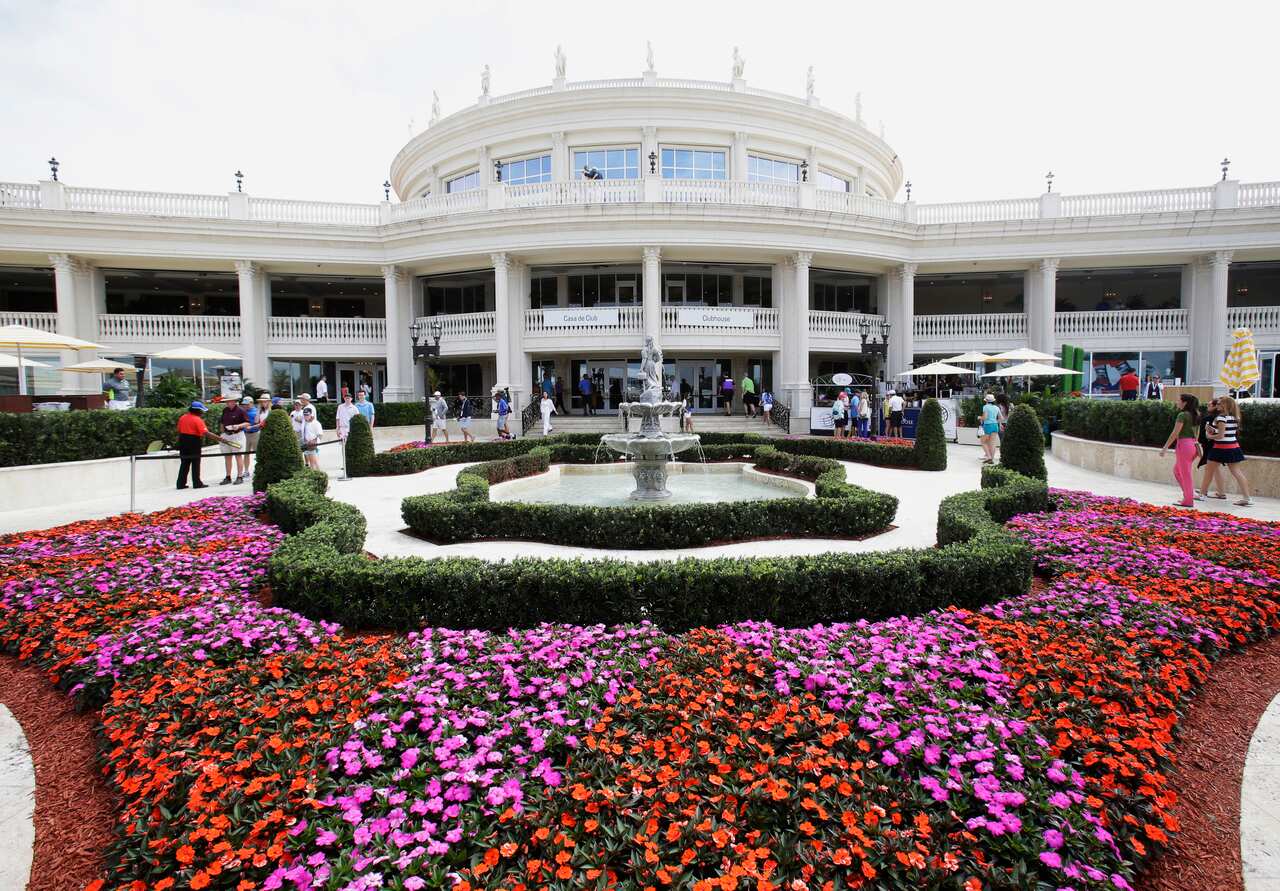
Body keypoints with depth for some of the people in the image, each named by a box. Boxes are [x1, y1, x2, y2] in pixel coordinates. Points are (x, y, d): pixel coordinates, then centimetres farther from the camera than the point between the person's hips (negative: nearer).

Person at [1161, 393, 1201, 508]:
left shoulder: (1182, 415, -13)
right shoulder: (1194, 415, 12)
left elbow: (1175, 433, -16)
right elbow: (1196, 433, 16)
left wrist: (1165, 448, -15)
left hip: (1184, 444, -8)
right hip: (1193, 444, 8)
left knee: (1186, 473, -1)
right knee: (1177, 470, 20)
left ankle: (1188, 500, 4)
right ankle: (1190, 493, 20)